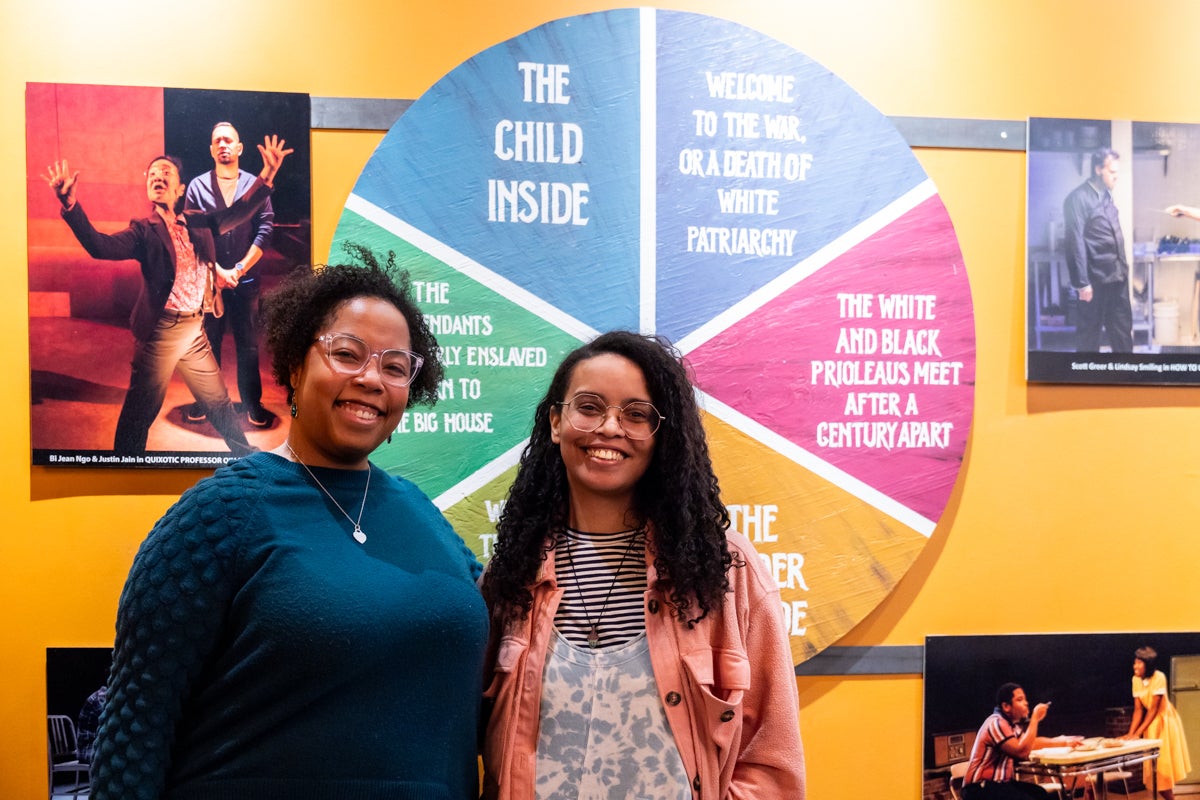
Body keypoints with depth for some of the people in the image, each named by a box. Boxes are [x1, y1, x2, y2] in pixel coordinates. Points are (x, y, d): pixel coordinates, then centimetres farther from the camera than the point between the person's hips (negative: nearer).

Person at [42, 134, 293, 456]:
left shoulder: (197, 222, 9)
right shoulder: (144, 231, -5)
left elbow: (235, 214, 1)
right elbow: (100, 246, -20)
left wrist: (266, 177, -13)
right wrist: (70, 204, -35)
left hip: (195, 330, 5)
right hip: (161, 332, -5)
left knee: (218, 402, 21)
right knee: (140, 413, 4)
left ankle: (246, 454, 38)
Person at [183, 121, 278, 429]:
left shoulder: (255, 185, 1)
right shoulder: (197, 186, 1)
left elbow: (265, 230, -4)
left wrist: (239, 269, -11)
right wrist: (218, 271, -12)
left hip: (246, 279, 0)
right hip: (208, 279, 0)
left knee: (248, 344, 6)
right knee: (207, 343, 9)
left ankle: (252, 403, 16)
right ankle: (205, 400, 21)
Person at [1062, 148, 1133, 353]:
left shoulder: (1106, 195, 12)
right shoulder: (1078, 198, -14)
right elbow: (1075, 242, -17)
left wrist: (1122, 268, 15)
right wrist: (1082, 282, -19)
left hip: (1117, 275, 8)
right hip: (1095, 278, -8)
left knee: (1122, 327, 13)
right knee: (1090, 328, 4)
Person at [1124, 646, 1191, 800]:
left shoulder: (1159, 677, -24)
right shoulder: (1136, 679, -7)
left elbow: (1154, 708, -24)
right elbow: (1138, 709, -7)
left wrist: (1138, 733, -26)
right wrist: (1131, 732, -17)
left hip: (1165, 721, -5)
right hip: (1151, 723, 5)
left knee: (1164, 761, -2)